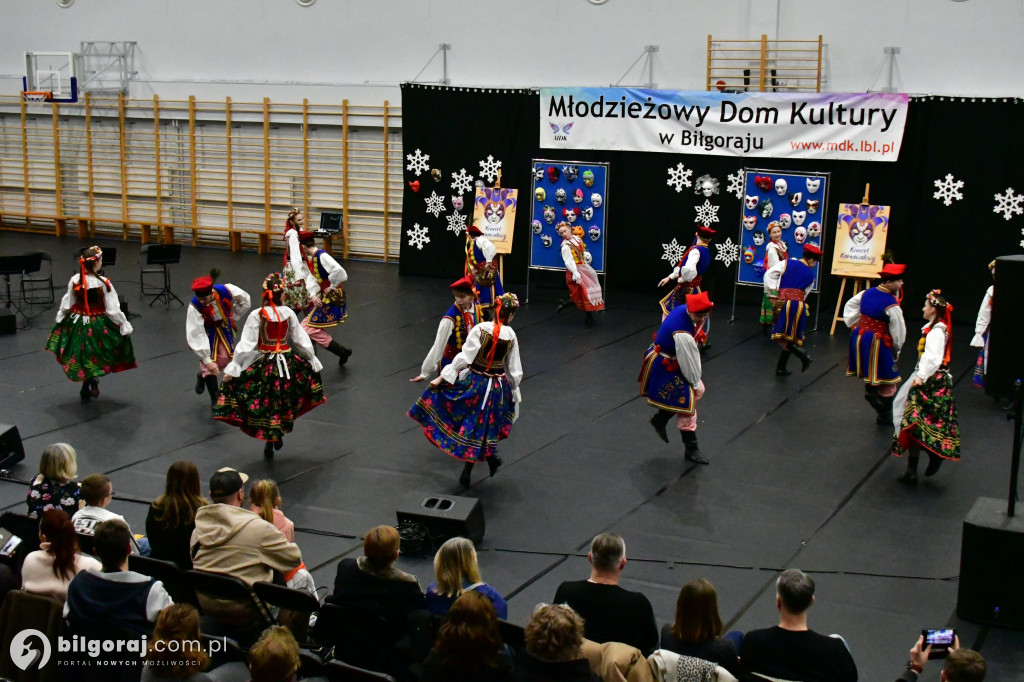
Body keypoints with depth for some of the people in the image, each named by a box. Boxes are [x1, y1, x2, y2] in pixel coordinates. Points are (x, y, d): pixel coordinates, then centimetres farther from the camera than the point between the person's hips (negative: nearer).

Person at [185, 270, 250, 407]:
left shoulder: (226, 291, -33)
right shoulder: (194, 306, -37)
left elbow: (244, 300, -9)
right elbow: (195, 335, -34)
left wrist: (233, 317, -1)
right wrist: (206, 360, -34)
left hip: (224, 326, 3)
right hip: (207, 331, -3)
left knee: (225, 358, 7)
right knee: (210, 365, -8)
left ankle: (203, 376, 39)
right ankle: (214, 400, 14)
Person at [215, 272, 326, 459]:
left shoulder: (257, 316, -14)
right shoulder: (288, 313, -6)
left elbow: (246, 344, -15)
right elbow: (302, 340, 3)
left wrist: (232, 369, -10)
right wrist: (313, 362, 16)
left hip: (264, 364, -3)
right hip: (288, 363, 3)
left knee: (264, 404, 11)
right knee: (284, 402, 23)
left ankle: (269, 443, 15)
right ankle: (278, 436, 32)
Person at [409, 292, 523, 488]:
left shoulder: (480, 329, -17)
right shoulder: (511, 336, -8)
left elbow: (463, 358, -18)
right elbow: (514, 370, 1)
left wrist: (442, 378, -12)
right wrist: (515, 393, 16)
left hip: (473, 383, -3)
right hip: (498, 387, 3)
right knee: (482, 428, 14)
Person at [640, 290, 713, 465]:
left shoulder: (683, 308, -10)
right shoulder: (683, 335, -39)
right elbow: (688, 362, -25)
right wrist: (694, 382, -7)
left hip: (671, 359, 10)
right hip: (666, 366, -10)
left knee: (699, 390, 20)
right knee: (686, 404, 0)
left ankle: (660, 418, 30)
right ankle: (691, 450, 15)